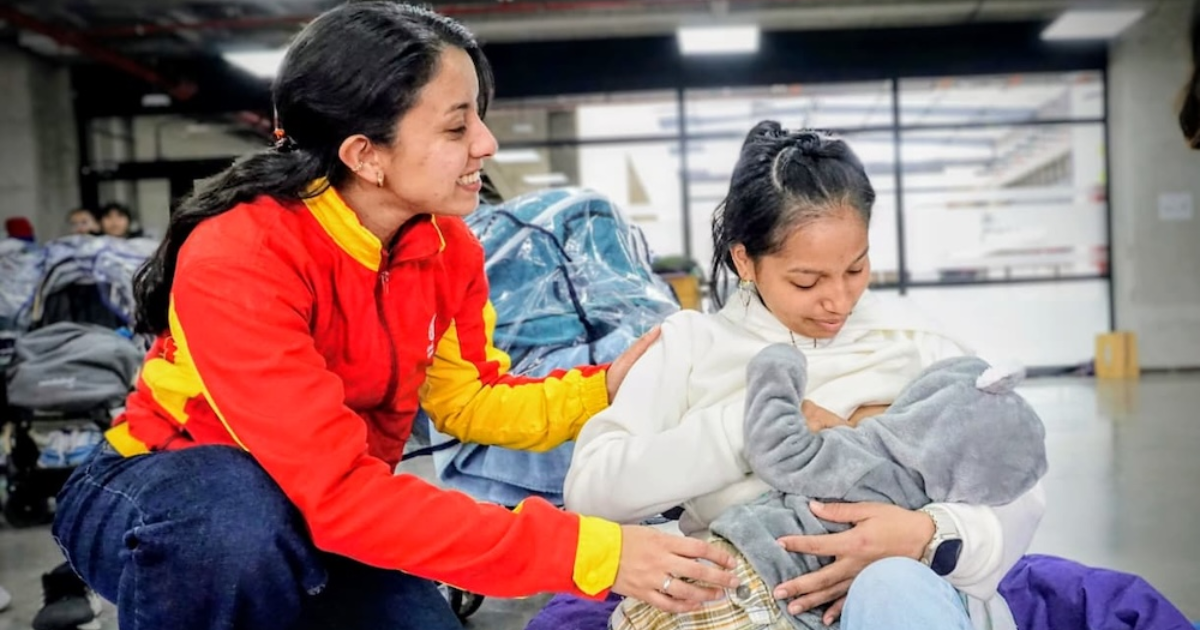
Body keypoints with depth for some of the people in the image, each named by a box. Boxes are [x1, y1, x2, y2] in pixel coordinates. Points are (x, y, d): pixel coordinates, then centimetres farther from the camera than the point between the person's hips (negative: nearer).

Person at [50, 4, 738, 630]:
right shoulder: (237, 258, -31)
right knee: (246, 523, -38)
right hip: (158, 496, -5)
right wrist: (586, 552, -41)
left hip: (324, 514, 6)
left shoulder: (448, 247, -11)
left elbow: (469, 400, -2)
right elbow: (340, 490, -37)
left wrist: (605, 387, -21)